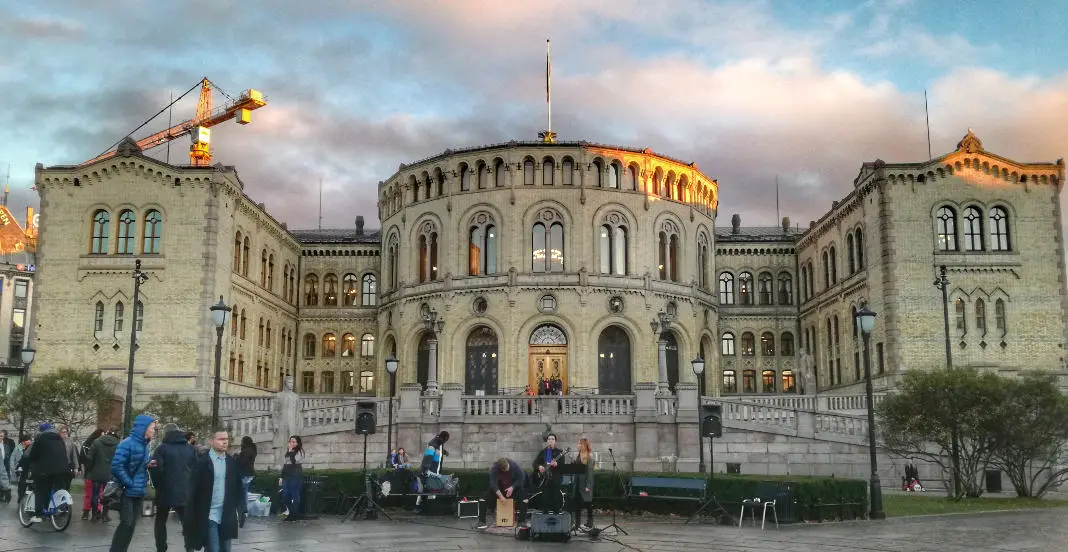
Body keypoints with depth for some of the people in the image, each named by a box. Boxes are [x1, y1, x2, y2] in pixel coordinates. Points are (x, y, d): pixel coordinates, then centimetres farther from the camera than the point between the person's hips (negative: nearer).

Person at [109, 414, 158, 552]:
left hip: (139, 492, 8)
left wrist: (148, 464, 0)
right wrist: (129, 483, -18)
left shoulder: (144, 445, 10)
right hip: (127, 492, -8)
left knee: (132, 524, 11)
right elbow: (116, 466, -22)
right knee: (126, 524, -10)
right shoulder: (128, 443, -16)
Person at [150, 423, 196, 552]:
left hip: (166, 492, -2)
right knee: (187, 523, 5)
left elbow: (156, 469, -13)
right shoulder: (190, 448, 7)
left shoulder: (162, 448, -5)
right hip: (185, 492, 3)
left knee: (160, 522, 15)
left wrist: (157, 485, 2)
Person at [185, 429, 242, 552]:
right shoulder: (202, 462, -6)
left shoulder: (232, 462, 8)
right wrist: (192, 516, -9)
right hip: (208, 515, -5)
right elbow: (193, 489, -7)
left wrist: (237, 508, 7)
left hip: (227, 516, 5)